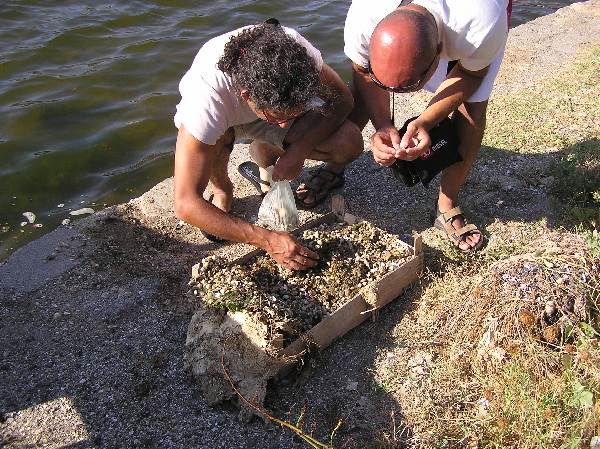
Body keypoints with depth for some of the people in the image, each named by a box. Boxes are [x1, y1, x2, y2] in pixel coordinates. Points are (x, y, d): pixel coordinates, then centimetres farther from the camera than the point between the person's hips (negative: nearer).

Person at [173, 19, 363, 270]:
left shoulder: (295, 49, -36)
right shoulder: (206, 101, -42)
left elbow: (341, 99, -18)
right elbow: (186, 204, -40)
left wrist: (297, 150, -31)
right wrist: (267, 240, -41)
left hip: (271, 101, 3)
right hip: (221, 119, -2)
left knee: (349, 143, -22)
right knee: (212, 146, -39)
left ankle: (262, 154, 7)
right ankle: (222, 190, -2)